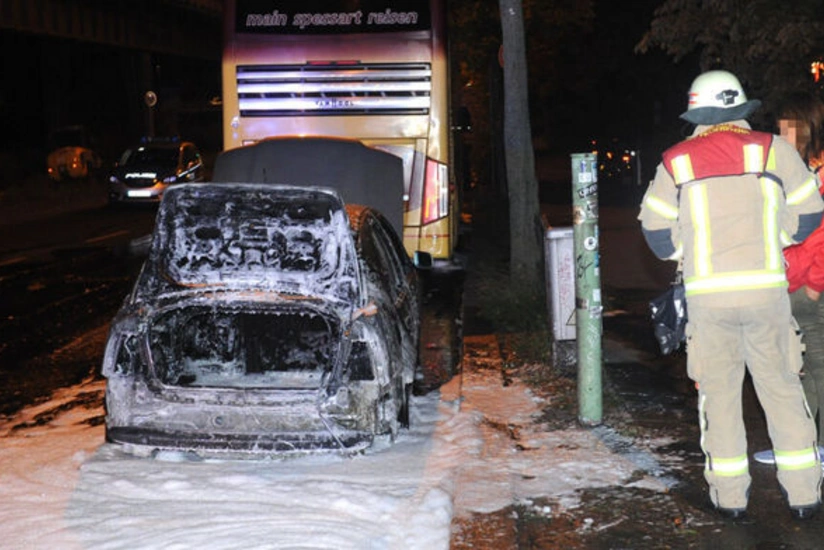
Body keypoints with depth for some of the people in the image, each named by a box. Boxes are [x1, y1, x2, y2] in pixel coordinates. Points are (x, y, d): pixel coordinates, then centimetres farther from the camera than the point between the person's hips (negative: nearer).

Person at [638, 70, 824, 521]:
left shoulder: (676, 161, 3)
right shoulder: (772, 149, 1)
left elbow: (656, 229, 4)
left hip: (707, 294, 0)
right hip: (765, 288, 0)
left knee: (719, 391, 9)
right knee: (781, 386, 9)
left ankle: (730, 495, 12)